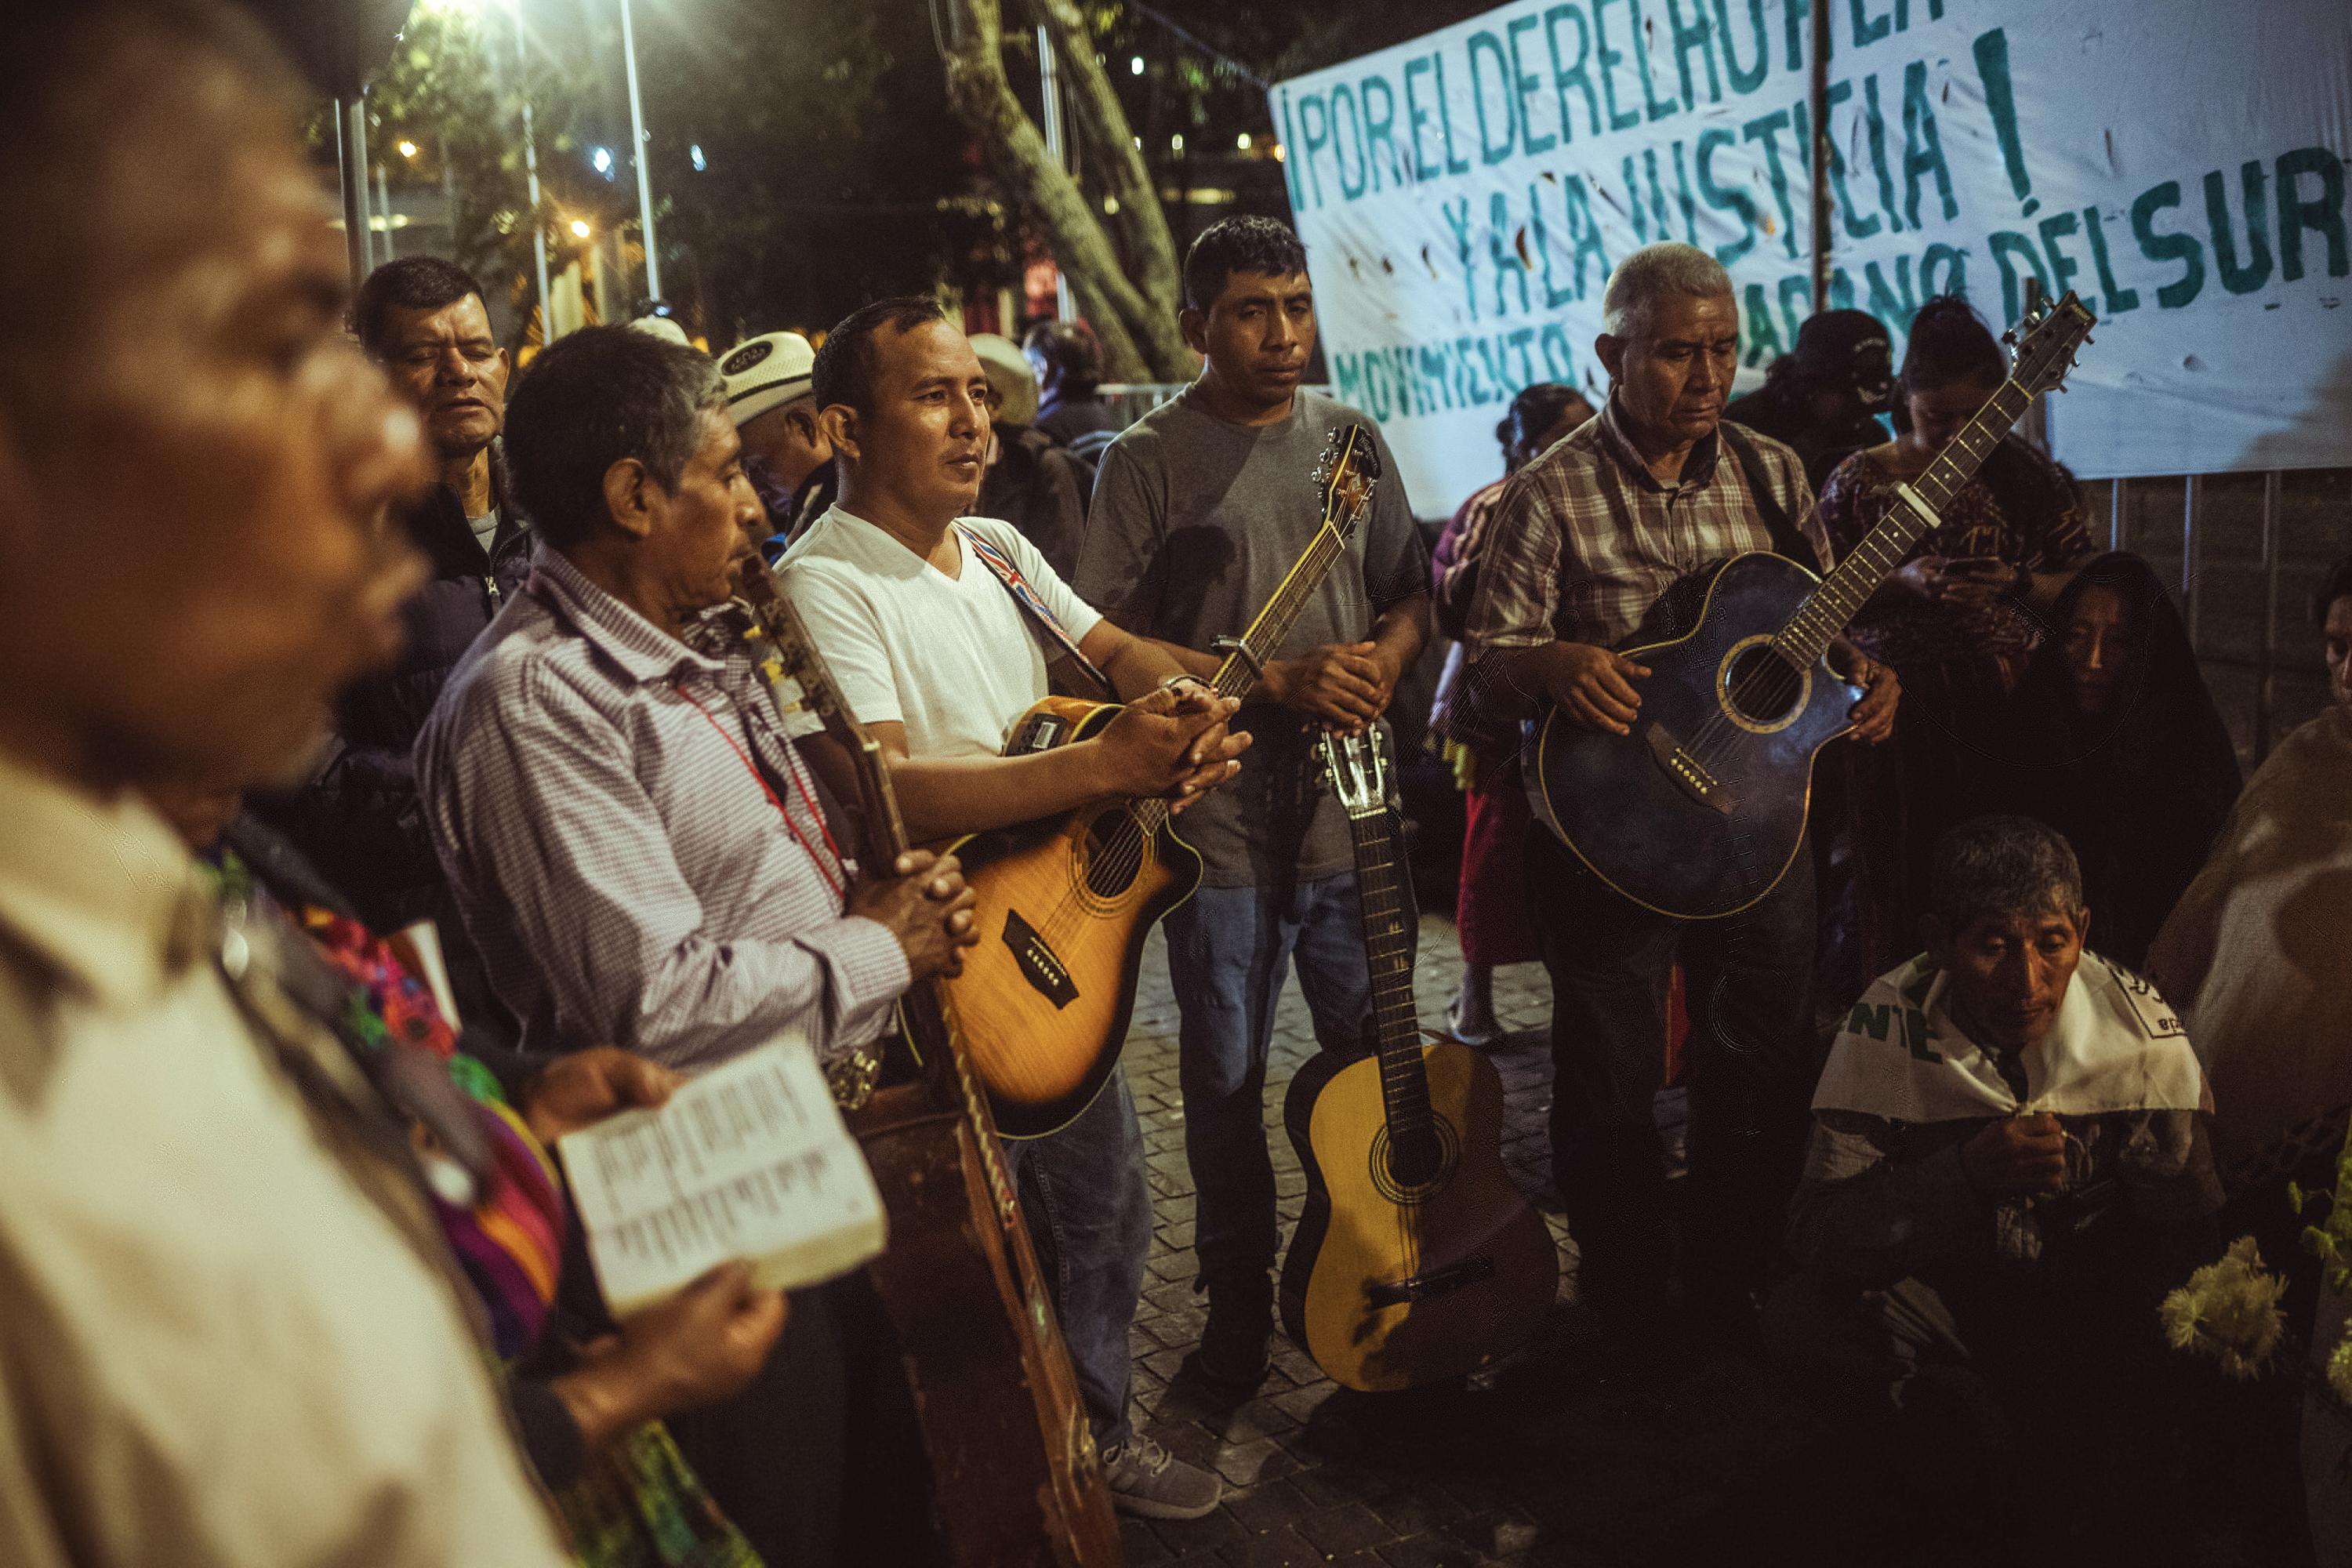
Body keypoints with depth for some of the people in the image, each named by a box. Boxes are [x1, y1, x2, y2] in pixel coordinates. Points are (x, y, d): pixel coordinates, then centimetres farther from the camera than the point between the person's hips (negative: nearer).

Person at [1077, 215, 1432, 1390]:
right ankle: (1238, 1315, 26)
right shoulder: (1151, 458, -4)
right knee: (1227, 1082, 8)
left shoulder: (1349, 437, 10)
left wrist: (1385, 659, -6)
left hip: (1350, 807, 4)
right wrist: (1275, 684, -17)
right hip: (1218, 819, -3)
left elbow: (1413, 591, 17)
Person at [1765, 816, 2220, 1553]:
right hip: (1939, 1296, 0)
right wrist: (1966, 1175, -34)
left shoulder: (2141, 1029, -14)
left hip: (2096, 1300, 0)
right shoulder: (1888, 1025, -17)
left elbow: (2188, 1237, -10)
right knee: (1799, 1315, -28)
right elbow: (1816, 1237, -20)